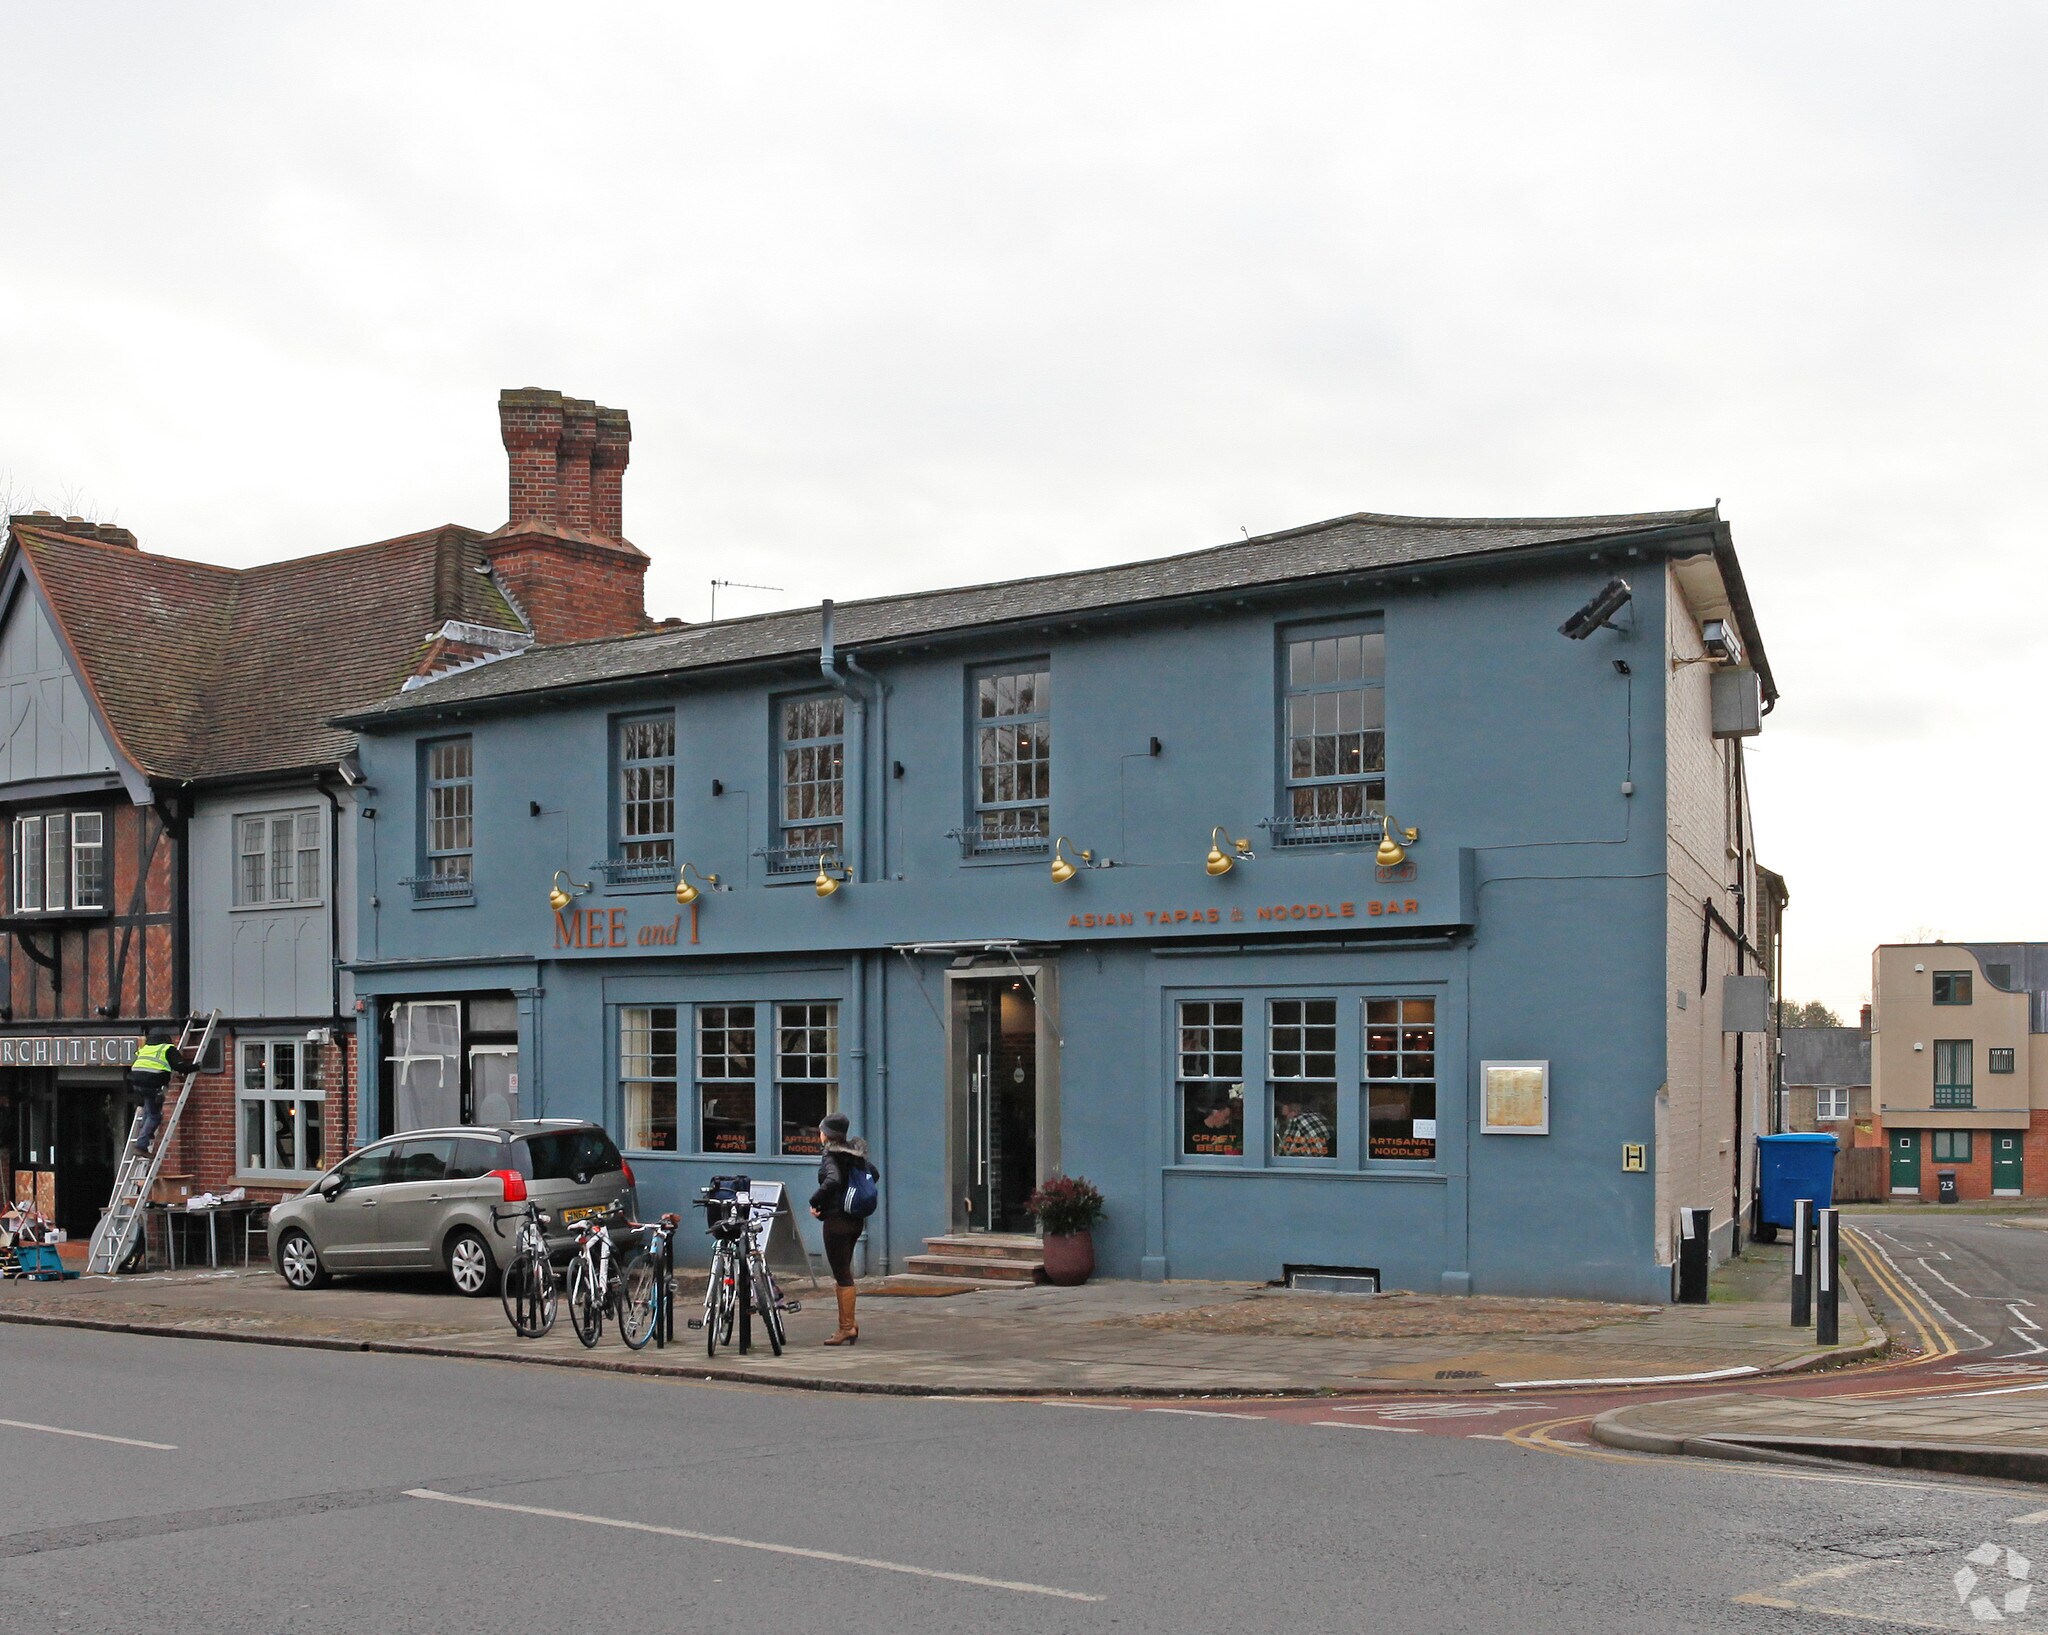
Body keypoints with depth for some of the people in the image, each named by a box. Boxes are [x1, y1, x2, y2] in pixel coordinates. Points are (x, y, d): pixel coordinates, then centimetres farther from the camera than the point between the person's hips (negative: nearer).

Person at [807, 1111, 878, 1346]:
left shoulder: (831, 1156, -15)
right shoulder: (854, 1154, 10)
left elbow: (833, 1180, -33)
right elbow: (874, 1174, 22)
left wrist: (815, 1201, -21)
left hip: (837, 1219, -9)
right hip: (856, 1219, 9)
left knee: (842, 1275, -4)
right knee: (843, 1273, 16)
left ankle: (847, 1328, -2)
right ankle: (848, 1324, 19)